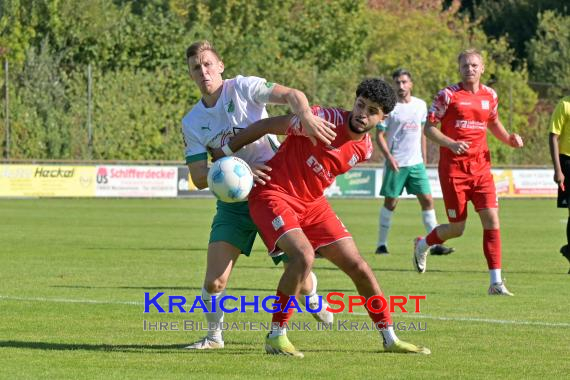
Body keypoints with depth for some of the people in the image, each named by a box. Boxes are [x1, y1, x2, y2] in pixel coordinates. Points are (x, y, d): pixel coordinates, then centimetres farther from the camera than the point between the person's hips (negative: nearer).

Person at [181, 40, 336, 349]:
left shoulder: (243, 88, -7)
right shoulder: (191, 123, 3)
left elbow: (292, 95, -21)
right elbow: (199, 178, -3)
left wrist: (306, 116, -44)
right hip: (234, 203, 3)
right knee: (214, 282, -11)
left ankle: (312, 298, 38)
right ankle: (214, 336, 17)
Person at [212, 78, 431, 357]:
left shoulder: (364, 149, 2)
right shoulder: (325, 120, -21)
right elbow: (267, 125, -14)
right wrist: (226, 152, -10)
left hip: (312, 203, 7)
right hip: (273, 195, -7)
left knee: (358, 266, 4)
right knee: (304, 256, -30)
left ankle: (390, 340, 18)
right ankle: (276, 337, -15)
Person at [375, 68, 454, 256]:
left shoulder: (420, 105, 9)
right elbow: (379, 135, -5)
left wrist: (423, 158, 15)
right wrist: (389, 157, -17)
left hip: (416, 163, 4)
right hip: (396, 163, -4)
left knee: (427, 200, -2)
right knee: (390, 202, 1)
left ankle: (435, 244, -1)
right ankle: (381, 244, 10)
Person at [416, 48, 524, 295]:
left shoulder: (490, 95, 9)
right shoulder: (448, 95, -5)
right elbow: (429, 128, -5)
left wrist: (508, 139, 8)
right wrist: (451, 143, -22)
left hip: (481, 168, 4)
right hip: (453, 170, -4)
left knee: (491, 220, -10)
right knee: (457, 228, 1)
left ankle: (496, 282, -8)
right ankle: (422, 245, 34)